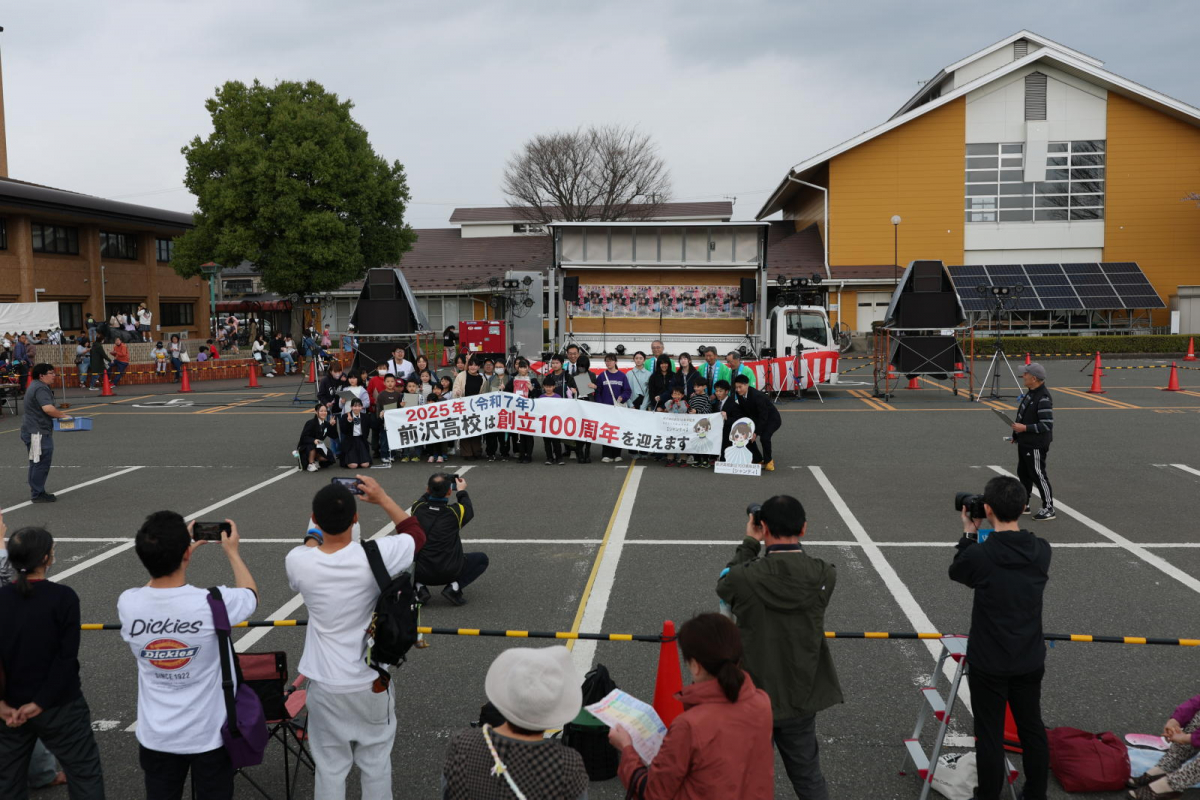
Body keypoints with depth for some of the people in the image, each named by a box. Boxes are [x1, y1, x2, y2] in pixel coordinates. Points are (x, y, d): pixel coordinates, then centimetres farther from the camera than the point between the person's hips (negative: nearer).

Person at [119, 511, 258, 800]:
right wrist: (232, 551, 13)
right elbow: (251, 594, 0)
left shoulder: (127, 604, -17)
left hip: (156, 738, 3)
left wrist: (183, 547, 15)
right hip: (210, 734, -2)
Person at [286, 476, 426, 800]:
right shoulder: (374, 555, -20)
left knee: (330, 767, 13)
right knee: (375, 761, 16)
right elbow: (417, 535, 2)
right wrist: (383, 499, 6)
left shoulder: (296, 561, -16)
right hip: (371, 681, -1)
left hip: (325, 684, 1)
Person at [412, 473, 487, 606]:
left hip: (420, 573, 2)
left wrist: (431, 491, 27)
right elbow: (469, 510, 11)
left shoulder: (417, 508, -8)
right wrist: (461, 491, 22)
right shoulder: (455, 511, -14)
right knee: (482, 559, 20)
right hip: (450, 573, -2)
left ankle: (419, 586, 6)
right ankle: (455, 587, -1)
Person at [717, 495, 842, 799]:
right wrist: (794, 533, 5)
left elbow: (725, 584, 0)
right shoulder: (825, 576, -15)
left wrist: (749, 543, 5)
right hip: (801, 698, 2)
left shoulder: (745, 578, -23)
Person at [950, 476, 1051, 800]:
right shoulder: (1042, 550, -8)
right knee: (1032, 729, 19)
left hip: (989, 664, -4)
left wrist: (969, 534, 7)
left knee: (990, 735, 7)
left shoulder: (979, 554, -22)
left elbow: (956, 572, 1)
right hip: (1030, 661, 5)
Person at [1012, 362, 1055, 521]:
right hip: (1024, 442, 10)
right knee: (1023, 473, 18)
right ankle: (1024, 504, 31)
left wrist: (1024, 428, -24)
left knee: (1038, 475, -2)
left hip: (1036, 445, -10)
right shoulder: (1030, 392, 7)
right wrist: (1016, 434, 20)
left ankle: (1048, 509, 9)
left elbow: (1047, 425, -26)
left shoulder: (1043, 398, -24)